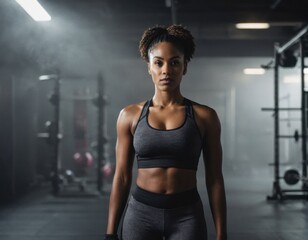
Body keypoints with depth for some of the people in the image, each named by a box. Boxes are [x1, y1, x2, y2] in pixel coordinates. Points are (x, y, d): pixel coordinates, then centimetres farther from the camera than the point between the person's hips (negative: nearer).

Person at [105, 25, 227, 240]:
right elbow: (122, 177, 5)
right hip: (141, 213, 1)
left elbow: (214, 179, 1)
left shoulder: (204, 116, -1)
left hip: (186, 215, -1)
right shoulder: (130, 116, 2)